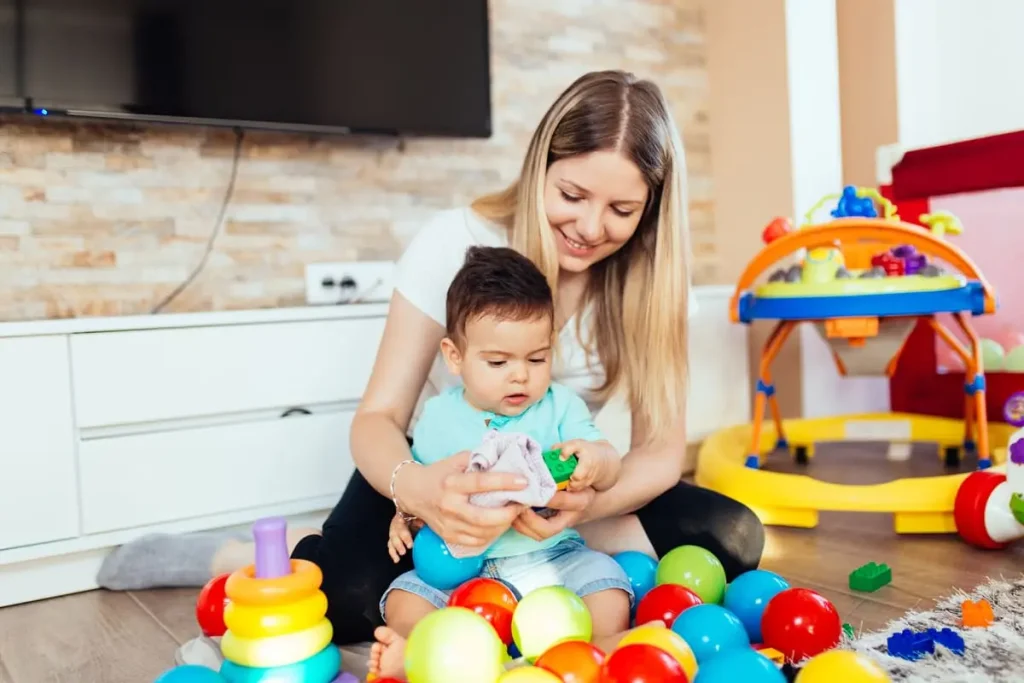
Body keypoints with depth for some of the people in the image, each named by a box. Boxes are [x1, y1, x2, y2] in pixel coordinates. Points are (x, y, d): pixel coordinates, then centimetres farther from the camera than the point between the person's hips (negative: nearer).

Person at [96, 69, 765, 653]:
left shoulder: (652, 277, -13)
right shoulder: (456, 241, -20)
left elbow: (661, 446, -15)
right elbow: (377, 417, -21)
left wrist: (590, 502, -39)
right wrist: (414, 486, -45)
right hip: (438, 469, -2)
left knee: (731, 537, -19)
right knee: (355, 597, -33)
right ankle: (229, 556, -3)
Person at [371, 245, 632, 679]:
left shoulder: (561, 407, 1)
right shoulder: (439, 416, 4)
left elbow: (610, 468, -6)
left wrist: (594, 458, -29)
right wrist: (406, 515, -6)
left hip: (553, 558, 0)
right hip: (462, 567, 0)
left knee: (605, 577, -22)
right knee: (405, 594, -19)